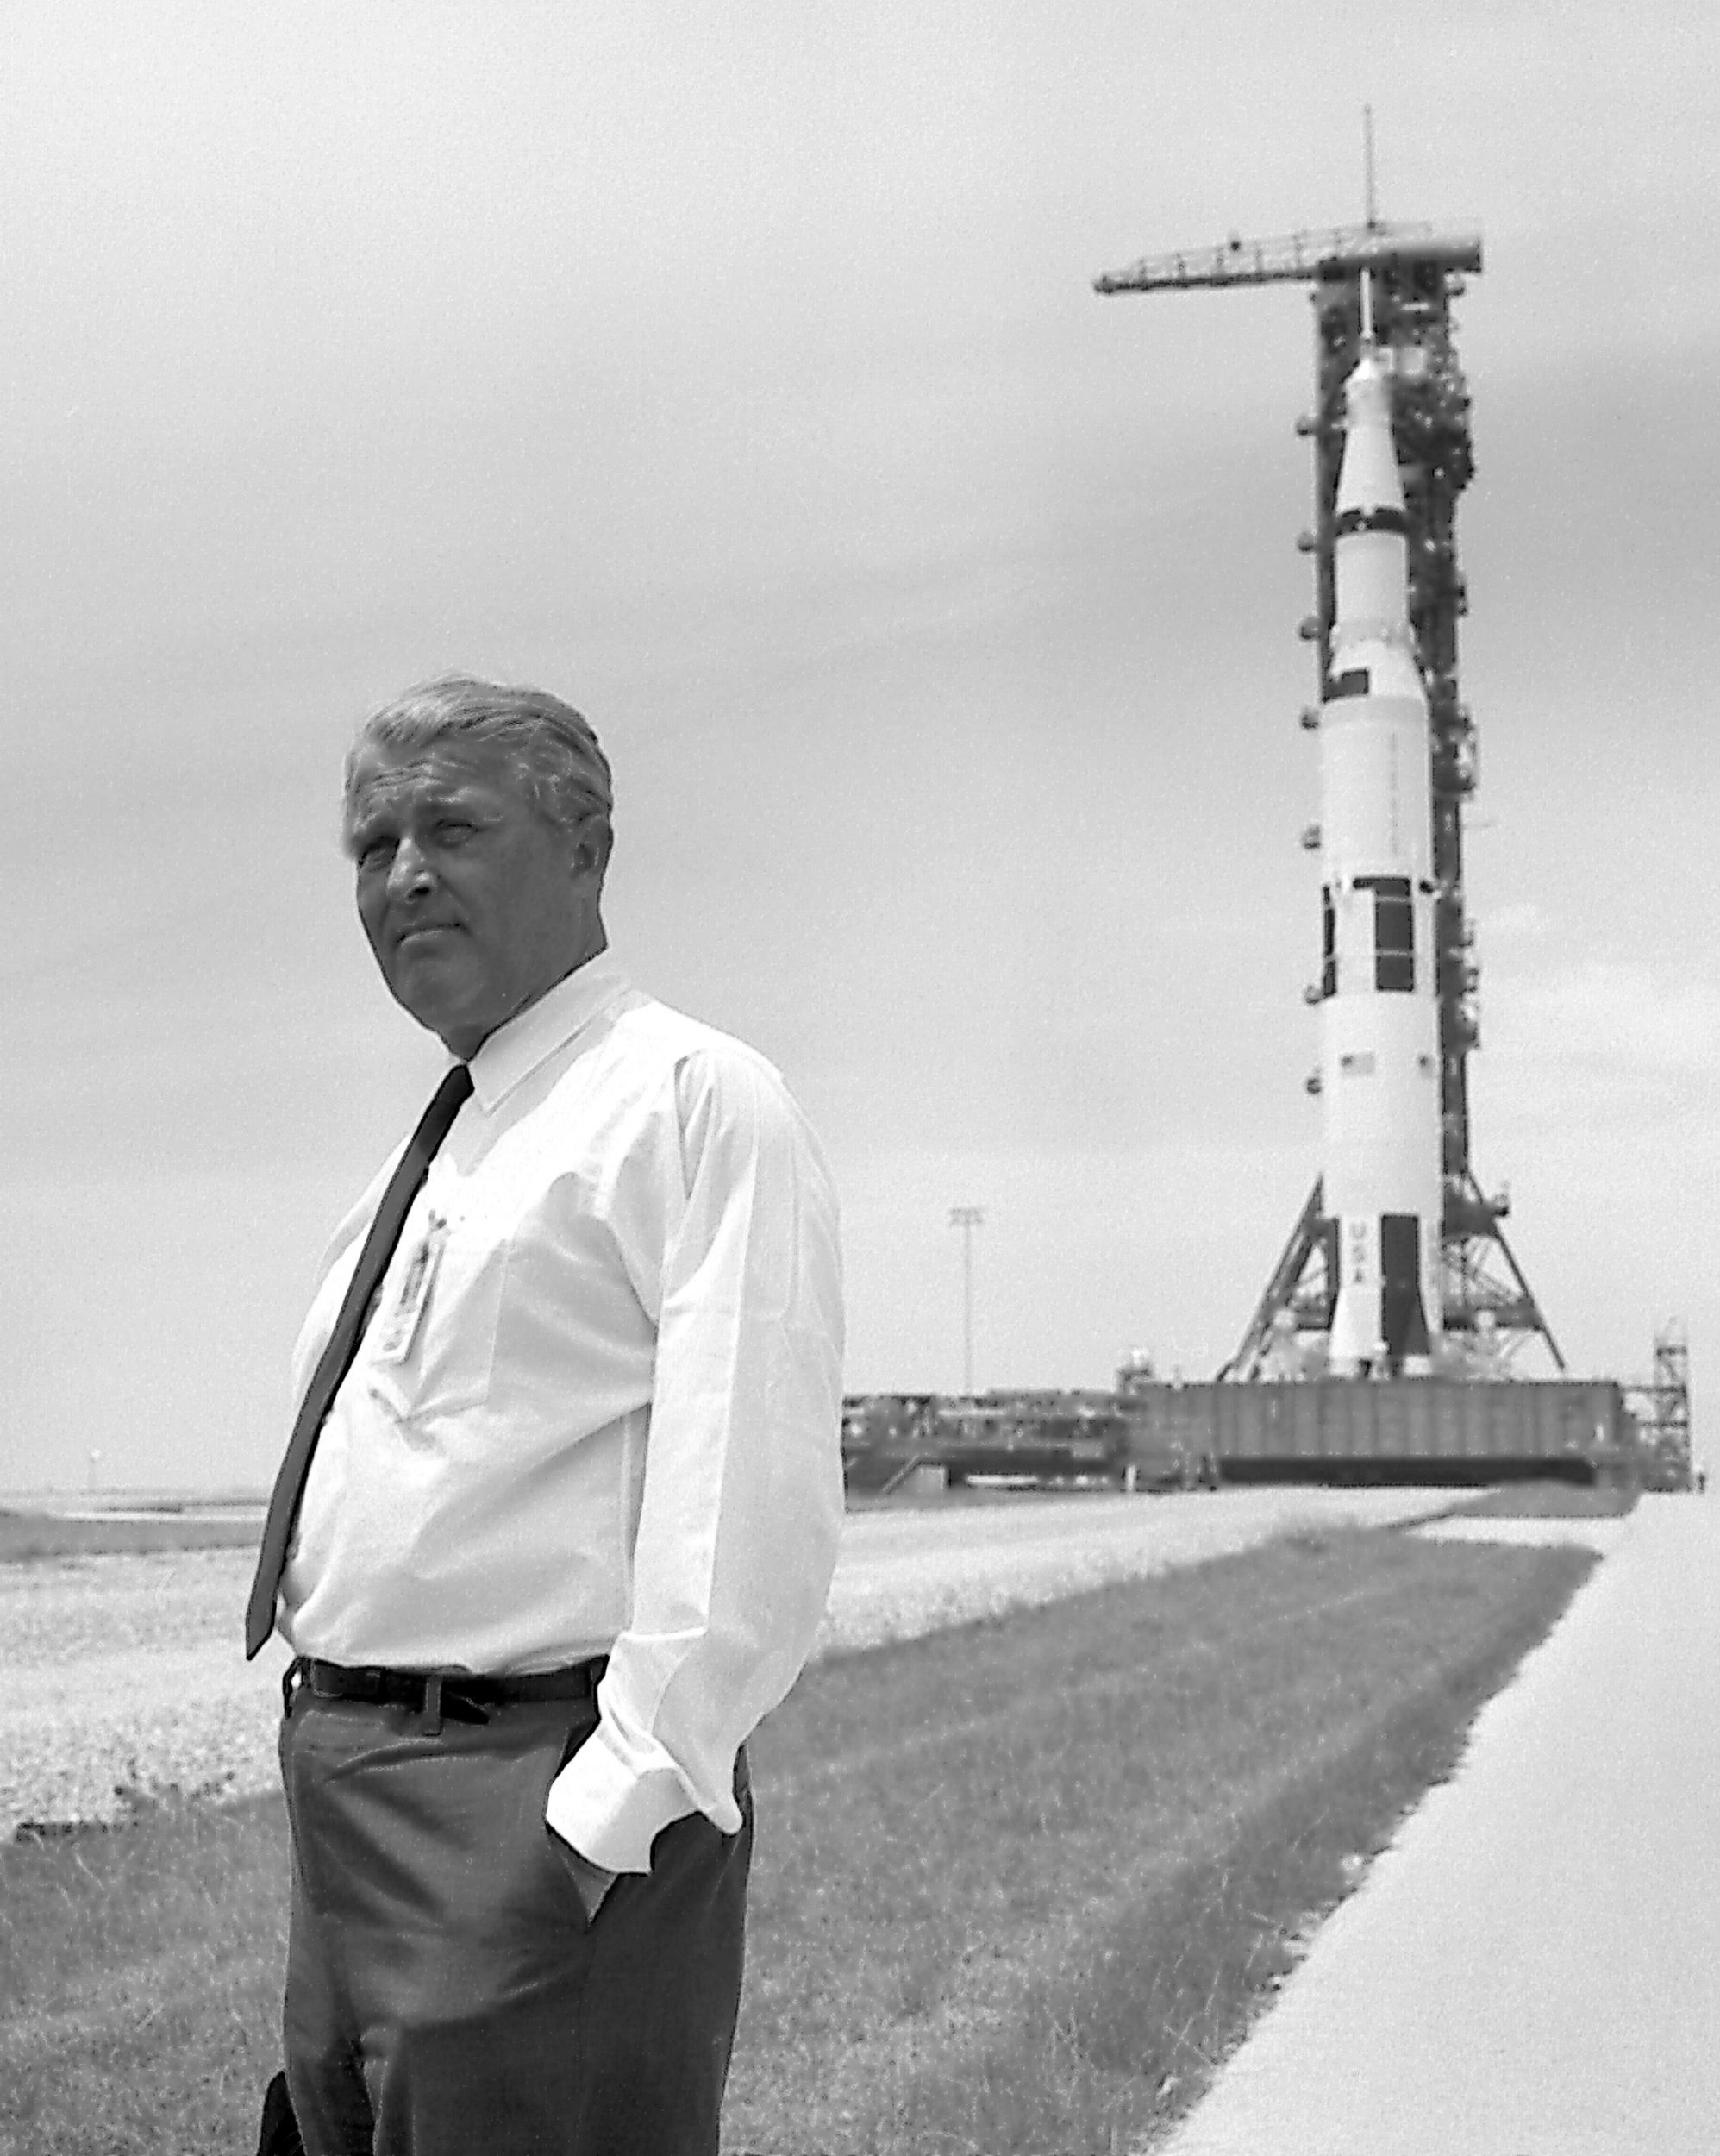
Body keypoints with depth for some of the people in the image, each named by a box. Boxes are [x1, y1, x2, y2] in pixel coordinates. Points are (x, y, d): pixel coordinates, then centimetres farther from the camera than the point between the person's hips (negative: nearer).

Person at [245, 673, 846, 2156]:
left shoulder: (693, 1099, -8)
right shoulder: (430, 1153, 19)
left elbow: (750, 1513, -18)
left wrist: (609, 1818, -22)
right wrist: (335, 1784, 15)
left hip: (541, 1798, -8)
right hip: (344, 1784, 8)